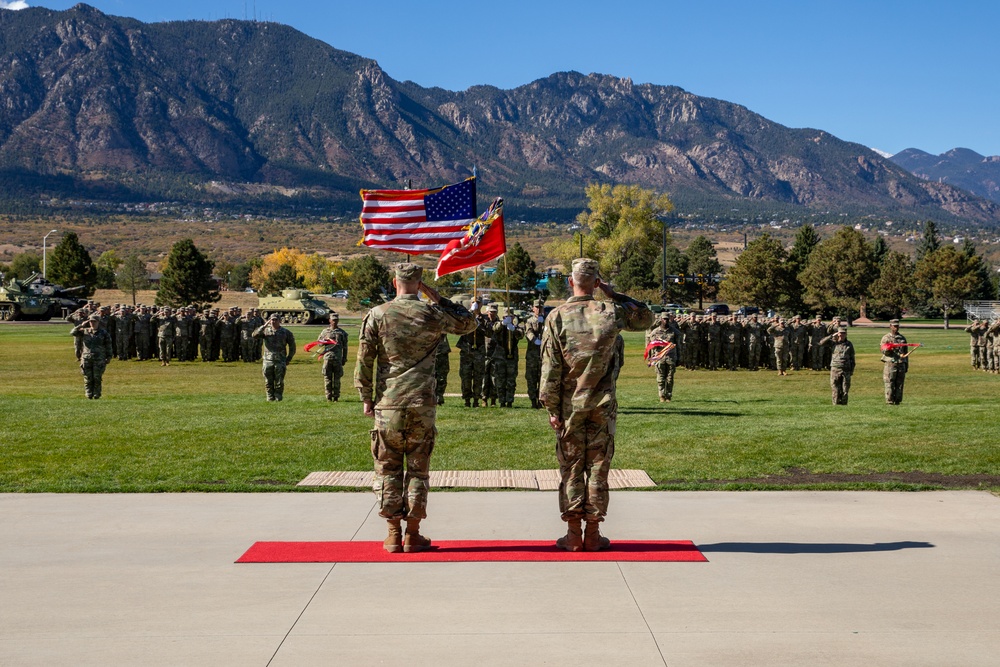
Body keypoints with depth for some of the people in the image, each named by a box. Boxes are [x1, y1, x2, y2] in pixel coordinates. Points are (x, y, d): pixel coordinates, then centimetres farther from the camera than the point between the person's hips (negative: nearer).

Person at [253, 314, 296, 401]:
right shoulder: (266, 331, 7)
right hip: (268, 361, 2)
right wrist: (264, 326, -14)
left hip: (280, 362, -1)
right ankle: (270, 398, 14)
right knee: (268, 382, 5)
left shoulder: (286, 332, 4)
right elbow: (254, 335, -9)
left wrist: (288, 359, 4)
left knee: (279, 383, 0)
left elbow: (292, 347, 10)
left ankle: (278, 398, 8)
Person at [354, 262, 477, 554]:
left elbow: (364, 361, -1)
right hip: (422, 405, 0)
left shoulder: (376, 315, -2)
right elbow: (469, 322, 17)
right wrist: (437, 298, 13)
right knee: (418, 469, 8)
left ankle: (393, 535, 11)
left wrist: (367, 398, 10)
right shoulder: (433, 314, -1)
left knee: (388, 469, 9)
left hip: (387, 405, 0)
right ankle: (413, 535, 12)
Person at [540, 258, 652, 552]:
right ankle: (593, 534, 11)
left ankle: (573, 535, 9)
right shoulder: (611, 312, -4)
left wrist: (551, 408, -1)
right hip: (602, 406, 0)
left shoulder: (557, 317, -6)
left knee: (570, 468, 7)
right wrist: (614, 294, 10)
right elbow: (646, 317, 17)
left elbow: (550, 367, -7)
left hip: (568, 406, 0)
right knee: (598, 468, 7)